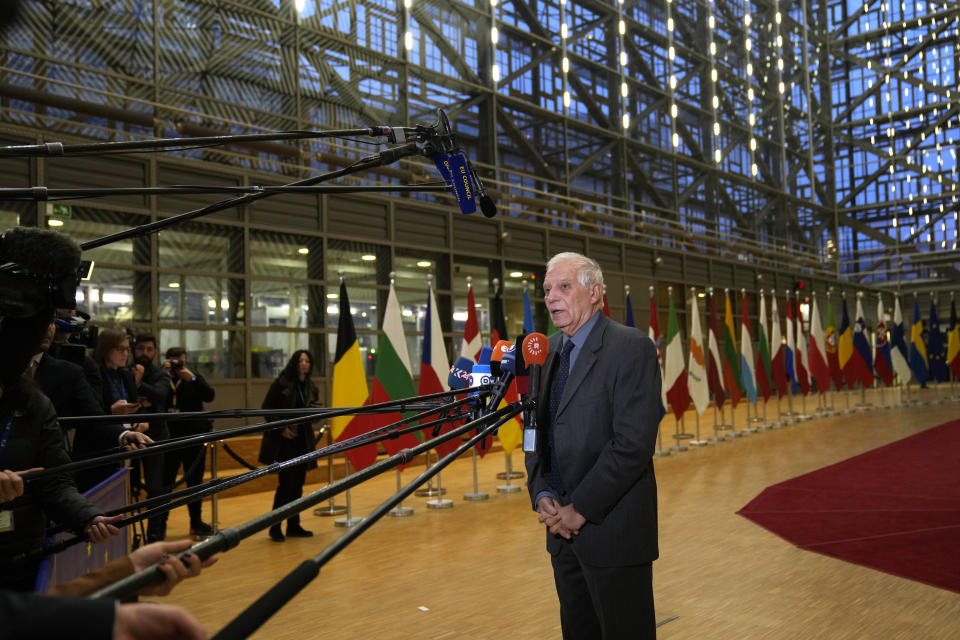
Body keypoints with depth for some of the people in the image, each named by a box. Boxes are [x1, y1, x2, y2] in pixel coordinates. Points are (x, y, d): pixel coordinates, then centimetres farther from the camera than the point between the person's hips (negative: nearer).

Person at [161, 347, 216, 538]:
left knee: (195, 481, 10)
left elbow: (209, 396, -8)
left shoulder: (194, 379, 8)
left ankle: (196, 522, 21)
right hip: (169, 438, -2)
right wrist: (163, 374, -16)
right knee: (165, 482, -2)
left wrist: (192, 379, -17)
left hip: (193, 437, 2)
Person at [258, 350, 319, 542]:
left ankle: (293, 525, 18)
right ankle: (275, 527, 3)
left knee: (298, 484, 9)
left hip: (302, 440, 6)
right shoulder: (281, 383, -7)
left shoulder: (310, 387, 10)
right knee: (286, 483, -8)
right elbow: (267, 409, -7)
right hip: (284, 440, -6)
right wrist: (281, 429, -12)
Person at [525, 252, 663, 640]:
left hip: (612, 529, -7)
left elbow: (633, 443, -20)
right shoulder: (548, 350, 10)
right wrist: (542, 496, -1)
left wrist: (580, 508, -17)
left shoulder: (632, 348, -13)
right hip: (563, 525, 7)